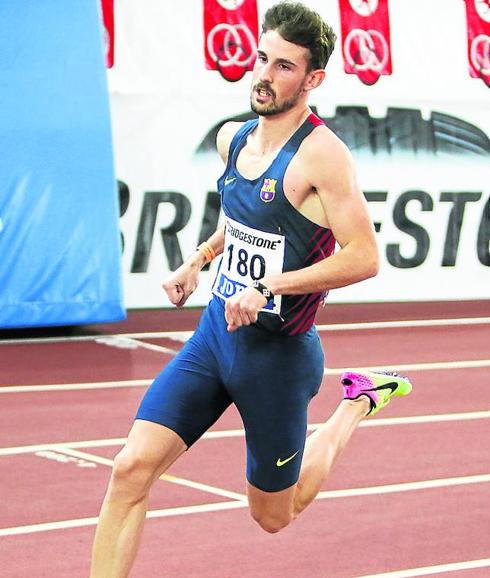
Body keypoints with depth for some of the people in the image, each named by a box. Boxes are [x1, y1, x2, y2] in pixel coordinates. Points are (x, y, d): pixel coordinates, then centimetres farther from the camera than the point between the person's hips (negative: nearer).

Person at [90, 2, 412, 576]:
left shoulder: (320, 153, -18)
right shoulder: (233, 137, 5)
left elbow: (364, 258, -24)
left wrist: (268, 285, -26)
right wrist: (198, 260, 14)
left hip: (278, 352, -6)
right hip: (215, 333, 6)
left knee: (272, 516, 15)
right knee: (131, 469, -11)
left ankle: (357, 403, 35)